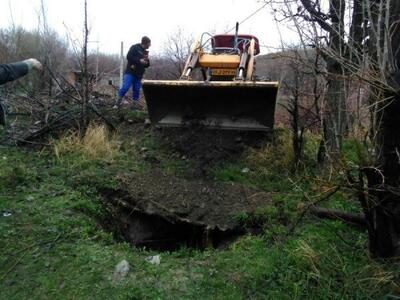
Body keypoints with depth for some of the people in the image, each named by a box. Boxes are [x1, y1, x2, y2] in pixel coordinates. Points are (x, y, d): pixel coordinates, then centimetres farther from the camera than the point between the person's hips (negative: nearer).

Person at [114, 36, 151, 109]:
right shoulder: (135, 48, -1)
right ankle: (117, 103, -6)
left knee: (136, 90, 5)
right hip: (130, 72, -6)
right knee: (125, 87, -15)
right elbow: (129, 56, -12)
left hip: (138, 75, 7)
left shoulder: (145, 52, 19)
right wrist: (139, 60, -17)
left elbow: (147, 66, 22)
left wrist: (147, 61, -1)